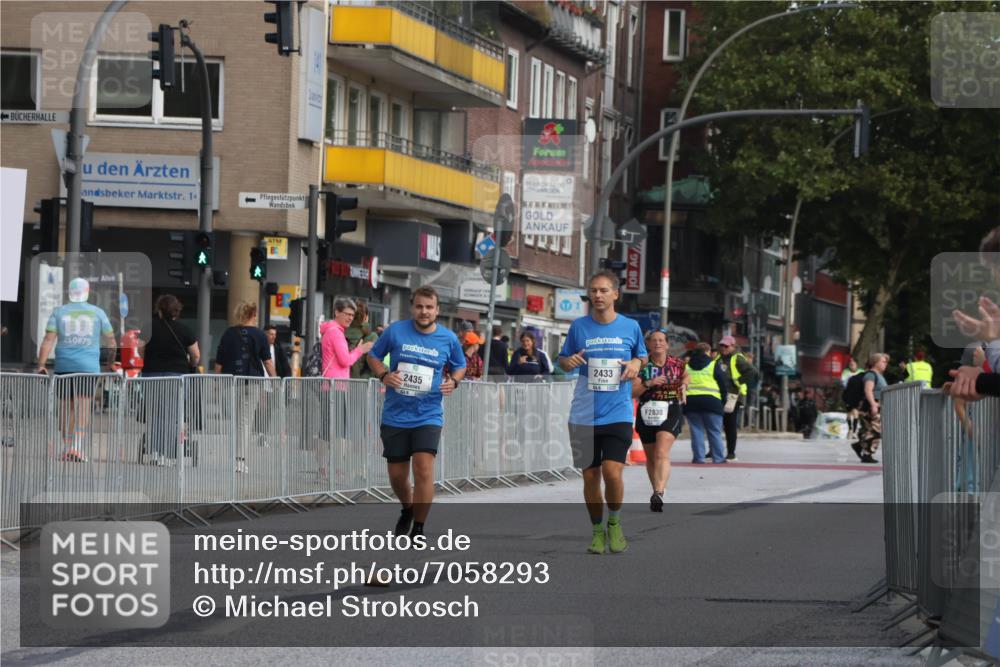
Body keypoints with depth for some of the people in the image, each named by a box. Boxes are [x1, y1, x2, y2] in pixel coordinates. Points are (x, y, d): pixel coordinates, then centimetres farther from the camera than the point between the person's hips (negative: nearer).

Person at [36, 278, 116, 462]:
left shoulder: (59, 312, 4)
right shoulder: (97, 313, 3)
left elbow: (48, 340, -5)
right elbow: (110, 339, 9)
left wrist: (41, 365, -6)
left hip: (64, 365, 2)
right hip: (89, 366, -2)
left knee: (67, 406, 11)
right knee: (83, 407, -7)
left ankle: (67, 447, 15)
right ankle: (77, 446, -20)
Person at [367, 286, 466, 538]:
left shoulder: (448, 339, 0)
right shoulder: (396, 331, -3)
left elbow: (460, 366, 17)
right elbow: (373, 356, 10)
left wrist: (454, 381, -6)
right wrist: (384, 375, -10)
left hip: (429, 415, -1)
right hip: (395, 415, 1)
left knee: (424, 469, -18)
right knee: (397, 475, 10)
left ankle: (418, 530, -8)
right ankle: (407, 510, 42)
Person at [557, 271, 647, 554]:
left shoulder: (630, 327, 3)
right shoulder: (579, 326, 4)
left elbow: (642, 356, 18)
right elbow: (562, 359, 14)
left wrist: (636, 364, -5)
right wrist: (569, 361, -9)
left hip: (618, 413, -1)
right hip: (584, 414, 1)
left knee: (612, 472, -15)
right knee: (590, 475, 4)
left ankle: (614, 522, 11)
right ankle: (597, 530, 21)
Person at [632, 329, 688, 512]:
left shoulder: (677, 364, 3)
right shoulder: (642, 366, -2)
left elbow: (686, 375, 26)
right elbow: (632, 392, -8)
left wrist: (683, 385, 5)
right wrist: (648, 383, -22)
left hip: (670, 413, -2)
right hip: (647, 415, 2)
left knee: (662, 453, -21)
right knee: (651, 457, 13)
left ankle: (659, 493, -34)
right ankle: (656, 491, 32)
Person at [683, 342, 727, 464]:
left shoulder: (687, 366, 10)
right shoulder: (713, 364, -1)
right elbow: (723, 381, 1)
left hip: (690, 400, 3)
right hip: (711, 400, -3)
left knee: (696, 431, 6)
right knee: (714, 431, 4)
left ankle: (698, 457, 1)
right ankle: (718, 457, 4)